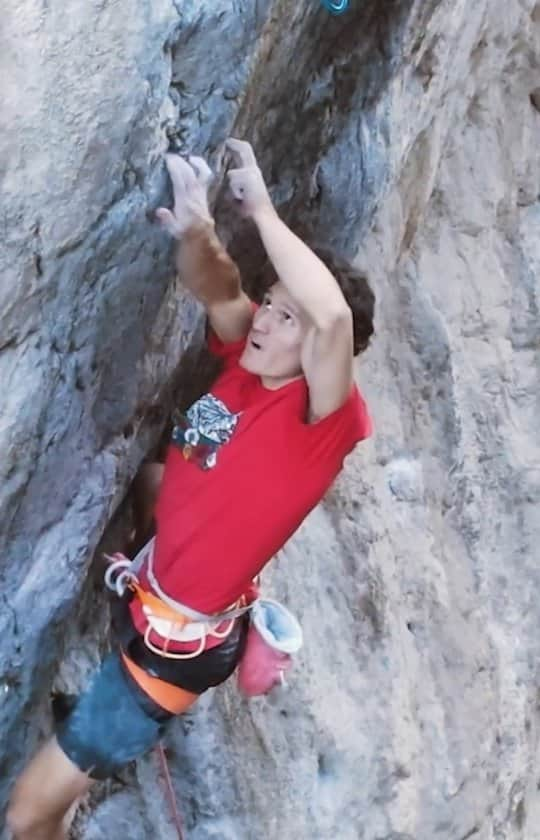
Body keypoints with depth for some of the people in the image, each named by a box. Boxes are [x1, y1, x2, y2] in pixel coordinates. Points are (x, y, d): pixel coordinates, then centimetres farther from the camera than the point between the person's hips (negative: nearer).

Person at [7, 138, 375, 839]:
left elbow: (335, 315, -43)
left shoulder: (323, 419, -25)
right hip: (146, 591, 8)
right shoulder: (249, 361, -4)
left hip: (173, 641, -8)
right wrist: (196, 231, -33)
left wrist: (260, 208, -34)